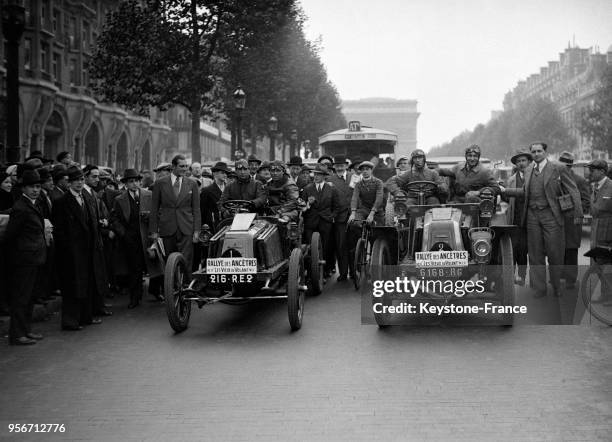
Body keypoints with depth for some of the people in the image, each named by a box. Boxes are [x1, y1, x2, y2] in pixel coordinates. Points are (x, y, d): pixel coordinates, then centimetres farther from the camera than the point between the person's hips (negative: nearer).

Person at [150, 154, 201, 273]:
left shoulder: (192, 184, 7)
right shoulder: (160, 183, 4)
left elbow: (196, 209, 7)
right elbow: (154, 208, 6)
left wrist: (196, 230, 0)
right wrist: (154, 231, 1)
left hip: (186, 229, 0)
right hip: (168, 229, 0)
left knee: (186, 262, -8)